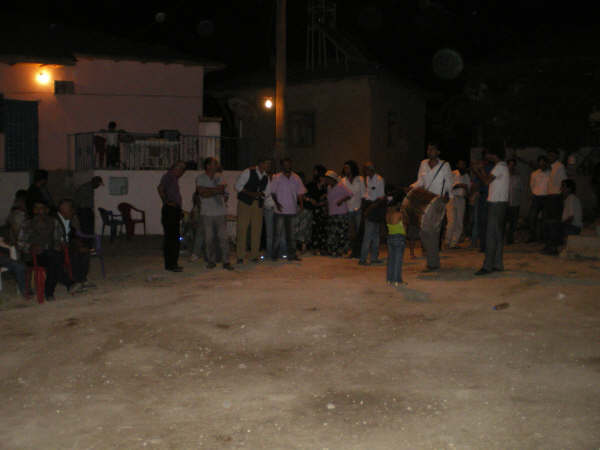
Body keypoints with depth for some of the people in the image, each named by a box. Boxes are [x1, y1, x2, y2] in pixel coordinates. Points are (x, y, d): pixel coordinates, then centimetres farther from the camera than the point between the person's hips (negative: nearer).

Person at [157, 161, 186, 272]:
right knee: (170, 238, -8)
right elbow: (160, 188, -25)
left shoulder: (175, 178, 20)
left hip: (175, 211, 10)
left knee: (174, 238, 12)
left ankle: (172, 264, 18)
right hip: (169, 210, -10)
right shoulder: (168, 176, -9)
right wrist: (166, 201, -18)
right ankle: (170, 264, -6)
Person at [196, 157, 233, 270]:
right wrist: (216, 190, -10)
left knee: (223, 237, -2)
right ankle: (211, 261, 14)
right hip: (207, 213, -1)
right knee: (209, 238, 2)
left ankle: (226, 262, 2)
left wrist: (208, 190, -12)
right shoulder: (200, 178, 2)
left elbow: (222, 191, -7)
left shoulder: (219, 177, 9)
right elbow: (202, 193, -12)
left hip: (220, 212, 1)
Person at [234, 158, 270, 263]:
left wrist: (262, 194, -7)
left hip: (258, 204, 5)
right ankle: (240, 256, 3)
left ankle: (254, 255, 11)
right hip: (245, 203, -5)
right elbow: (238, 186, -7)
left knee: (257, 229, 2)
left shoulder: (266, 177, 7)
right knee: (242, 229, -3)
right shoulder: (248, 172, -9)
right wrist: (251, 193, -16)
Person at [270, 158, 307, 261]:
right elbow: (272, 192, 0)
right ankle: (275, 254, 12)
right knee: (278, 234, 2)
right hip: (280, 210, -2)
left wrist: (301, 206, -2)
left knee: (291, 234, 6)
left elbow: (300, 193, 8)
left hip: (292, 211, 2)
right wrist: (277, 203, -13)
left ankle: (292, 254, 12)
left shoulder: (296, 178, 6)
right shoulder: (277, 178, -1)